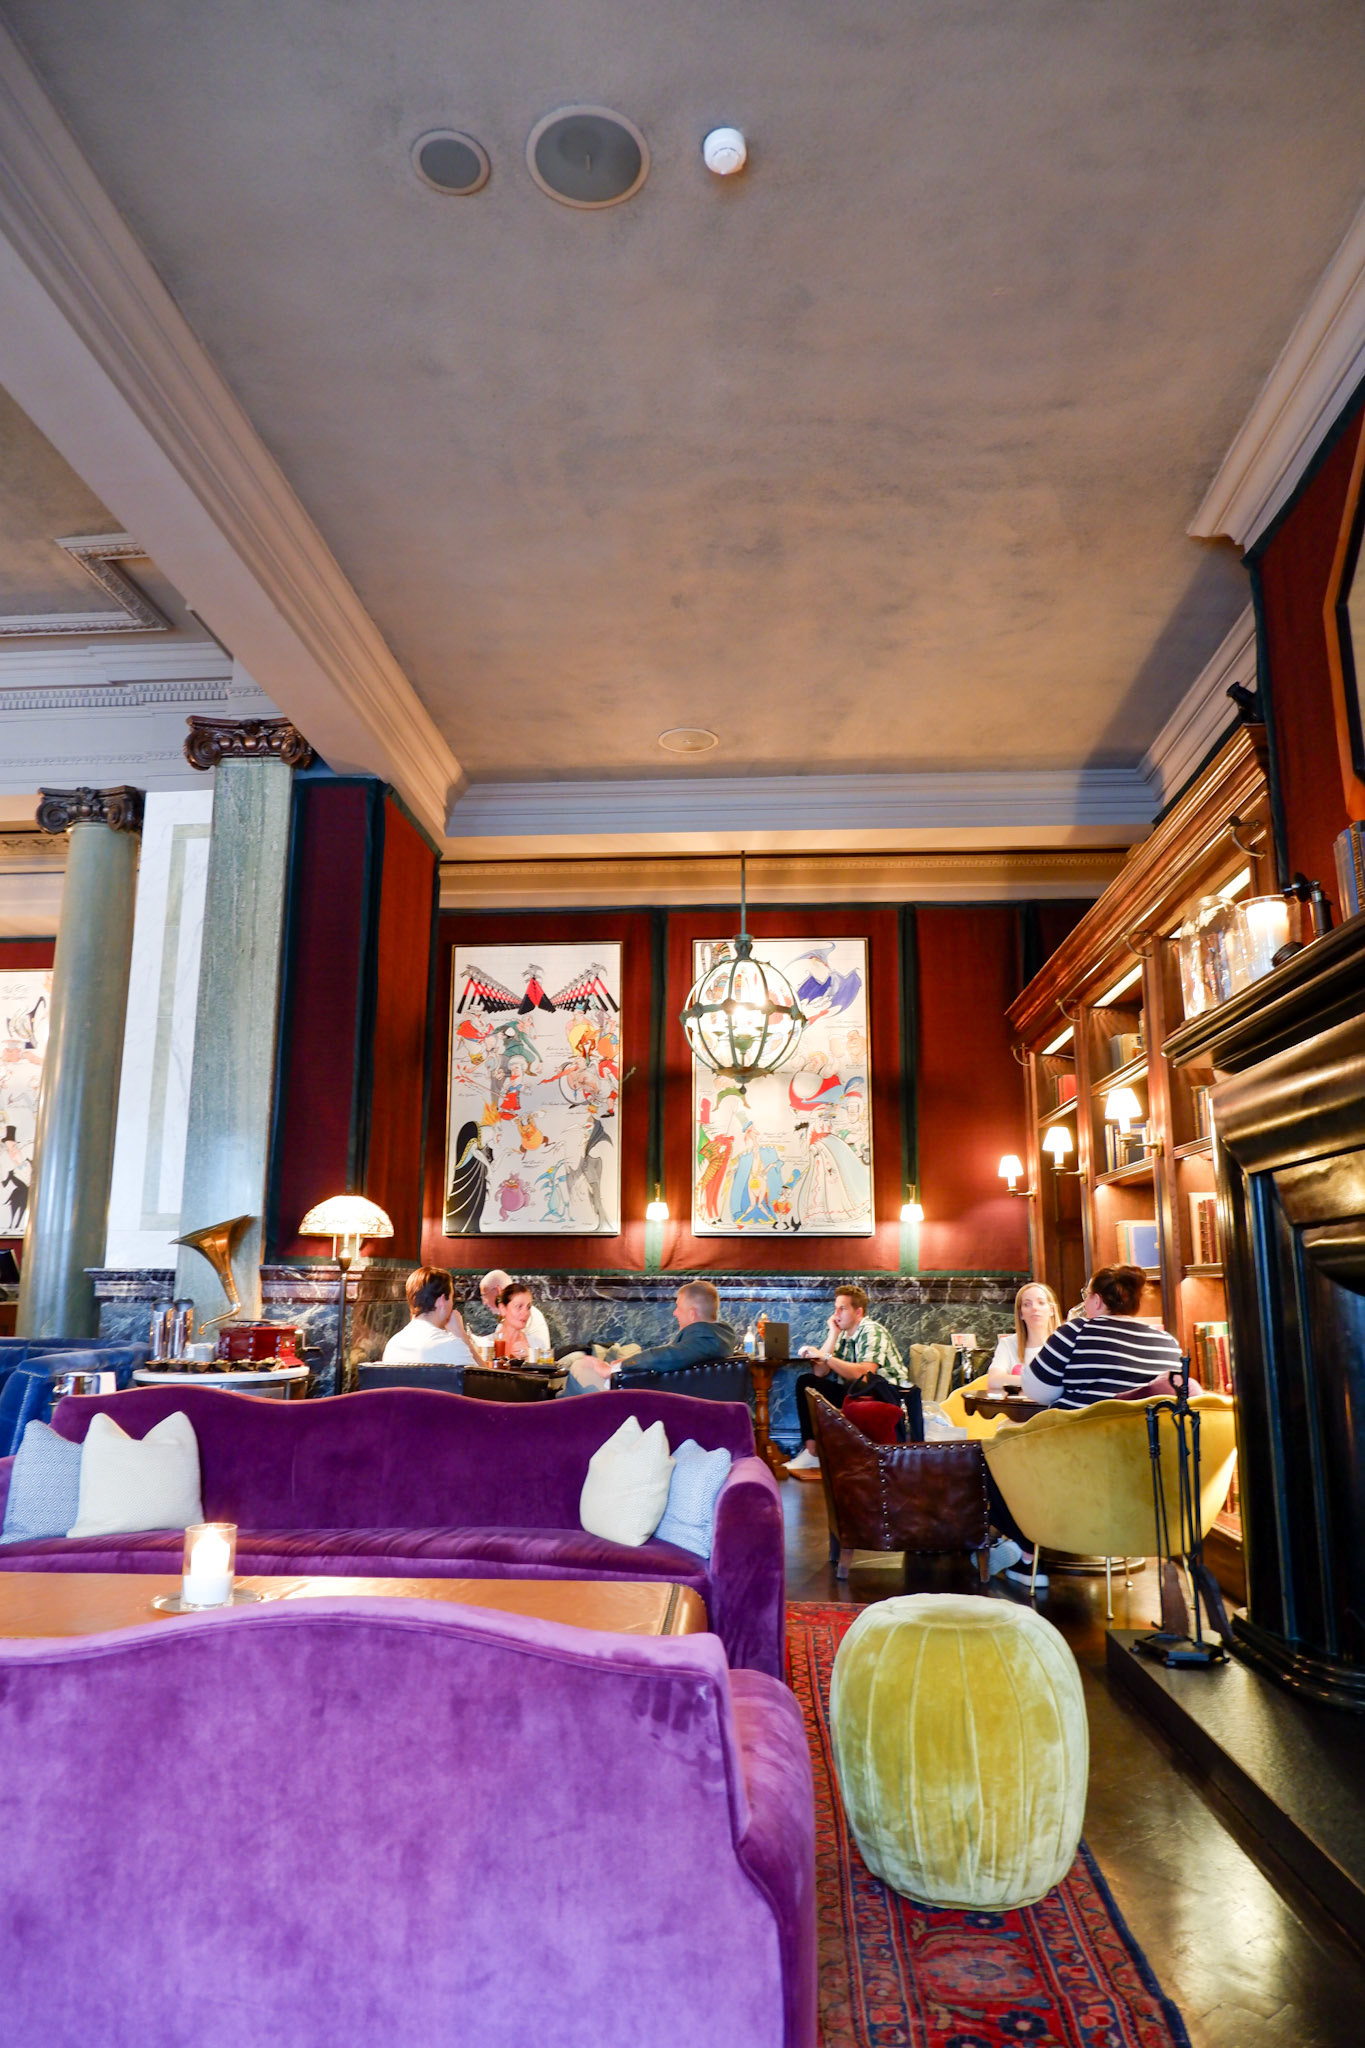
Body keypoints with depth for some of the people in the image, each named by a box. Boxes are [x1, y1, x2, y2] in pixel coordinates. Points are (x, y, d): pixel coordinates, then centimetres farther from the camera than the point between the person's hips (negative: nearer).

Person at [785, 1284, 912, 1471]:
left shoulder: (872, 1332, -14)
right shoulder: (844, 1335, 11)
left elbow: (864, 1375, -28)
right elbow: (820, 1373, 1)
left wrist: (825, 1356, -25)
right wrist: (833, 1333, -3)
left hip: (888, 1395, -9)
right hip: (855, 1392, 9)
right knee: (806, 1382, -2)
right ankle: (811, 1451, -12)